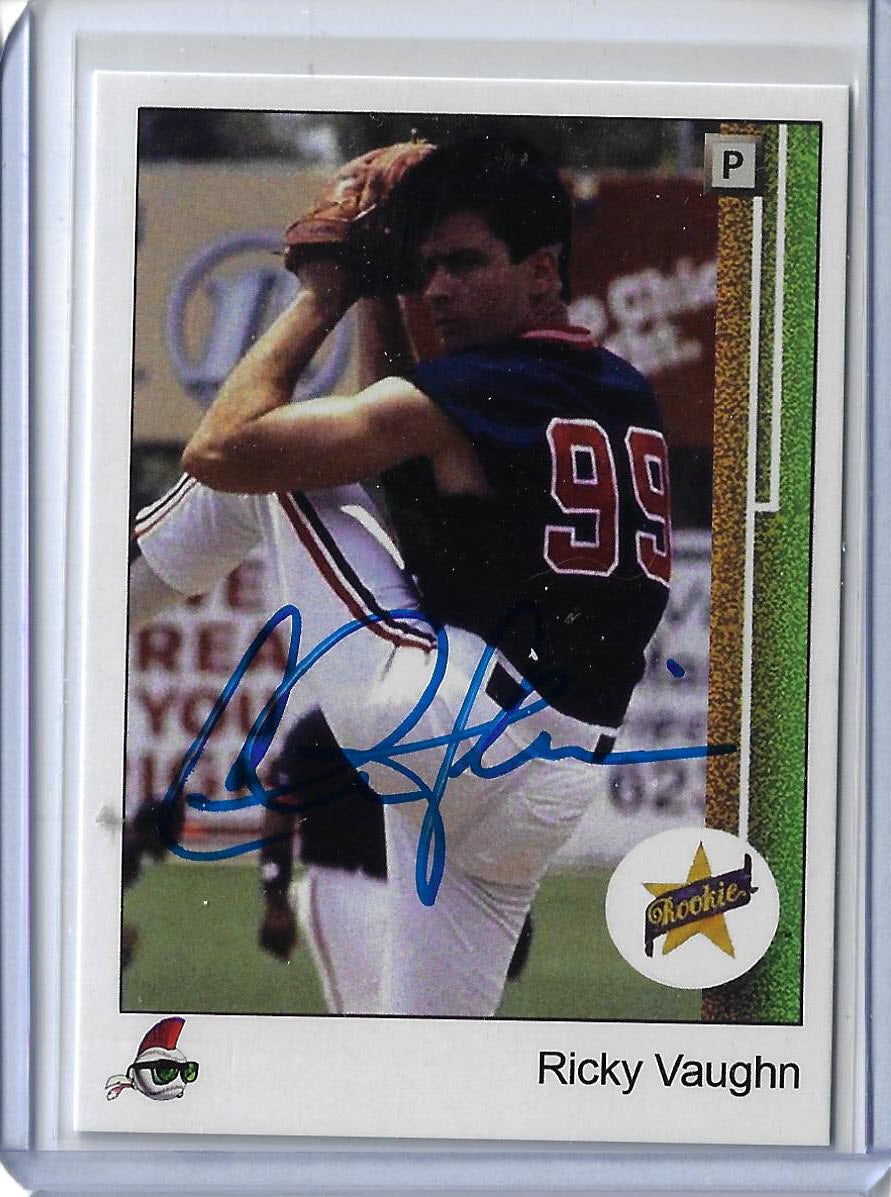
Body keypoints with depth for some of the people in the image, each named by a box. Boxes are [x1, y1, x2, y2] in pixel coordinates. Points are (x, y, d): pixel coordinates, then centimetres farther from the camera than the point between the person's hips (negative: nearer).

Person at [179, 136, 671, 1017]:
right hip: (559, 783, 8)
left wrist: (322, 297, 2)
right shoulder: (632, 399, 14)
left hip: (438, 715, -8)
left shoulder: (454, 398, -9)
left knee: (266, 453, 4)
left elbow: (217, 452, -7)